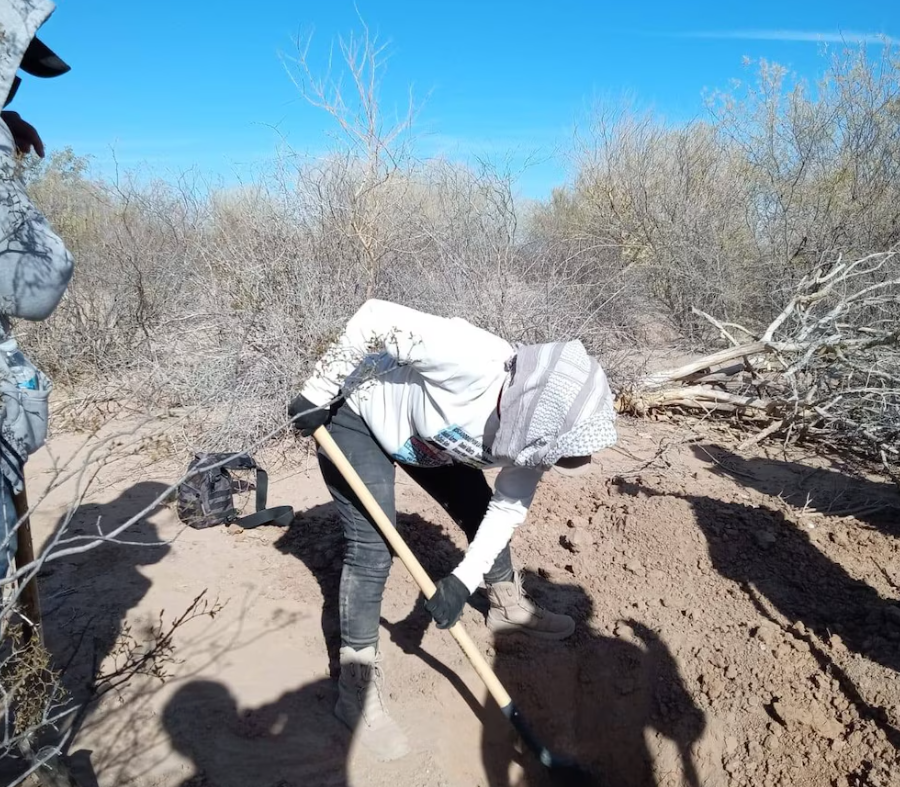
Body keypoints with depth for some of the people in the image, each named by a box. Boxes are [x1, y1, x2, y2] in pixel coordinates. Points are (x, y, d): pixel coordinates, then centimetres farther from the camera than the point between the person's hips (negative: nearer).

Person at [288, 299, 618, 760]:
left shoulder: (535, 422, -18)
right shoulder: (471, 363, -42)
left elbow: (509, 508, -9)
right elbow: (375, 319, -37)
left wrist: (465, 579, -18)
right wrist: (316, 396, -30)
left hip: (424, 432, 7)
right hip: (354, 415, -6)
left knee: (479, 511, 13)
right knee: (372, 549, -12)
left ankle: (508, 606, 40)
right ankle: (356, 687, 5)